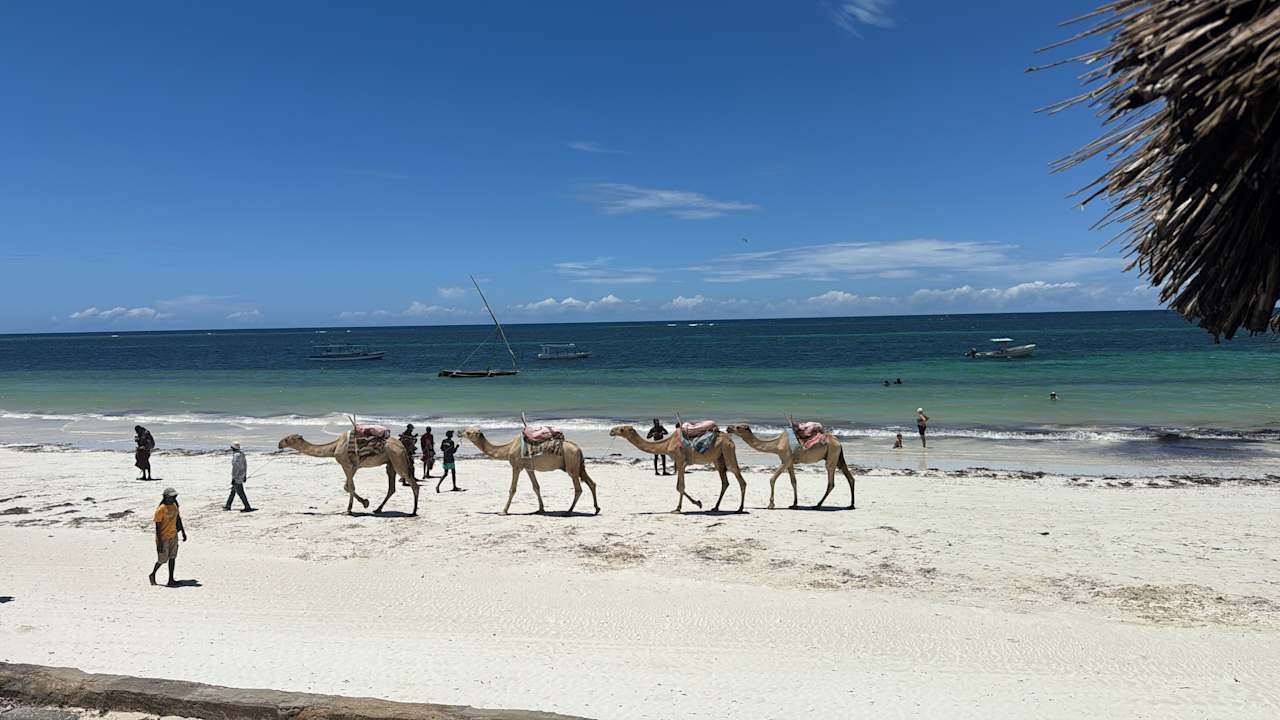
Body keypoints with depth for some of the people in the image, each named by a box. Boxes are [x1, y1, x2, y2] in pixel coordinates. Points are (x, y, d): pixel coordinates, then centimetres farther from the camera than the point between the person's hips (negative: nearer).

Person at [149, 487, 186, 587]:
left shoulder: (175, 505, 1)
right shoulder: (160, 509, -20)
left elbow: (178, 518, 14)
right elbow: (157, 526, -18)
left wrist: (183, 532, 15)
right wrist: (159, 542, -19)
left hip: (173, 536, 6)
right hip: (163, 537, -6)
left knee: (172, 557, 8)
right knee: (163, 559, 3)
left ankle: (171, 579, 13)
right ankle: (152, 574, 28)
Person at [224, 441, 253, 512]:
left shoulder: (235, 456, -21)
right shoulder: (241, 454, 7)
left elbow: (235, 467, -24)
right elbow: (245, 464, 14)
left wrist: (233, 478, -21)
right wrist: (245, 475, 21)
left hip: (237, 476, -10)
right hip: (242, 475, 10)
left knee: (241, 493, -5)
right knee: (233, 491, 21)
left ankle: (247, 508, -4)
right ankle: (228, 506, 32)